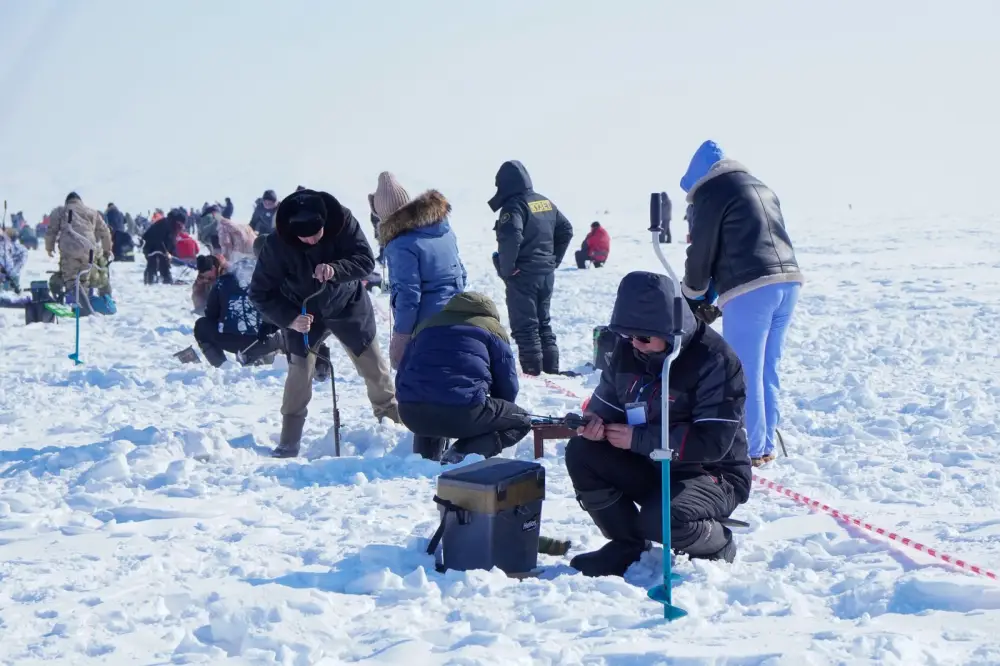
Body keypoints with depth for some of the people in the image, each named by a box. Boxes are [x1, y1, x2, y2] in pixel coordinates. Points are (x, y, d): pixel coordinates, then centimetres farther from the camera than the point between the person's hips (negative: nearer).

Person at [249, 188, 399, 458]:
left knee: (373, 365, 9)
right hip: (303, 314, -1)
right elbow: (261, 292, -21)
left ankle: (392, 418, 30)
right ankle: (288, 443, 1)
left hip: (348, 305, 2)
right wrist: (289, 318, -33)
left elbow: (366, 260, -26)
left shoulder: (342, 221, -27)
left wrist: (335, 269, -45)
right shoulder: (276, 244, -29)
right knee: (299, 370, -11)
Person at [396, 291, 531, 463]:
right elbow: (507, 386, 14)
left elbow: (401, 377, 31)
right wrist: (495, 414, 34)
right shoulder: (493, 329, 17)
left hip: (412, 414, 6)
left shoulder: (426, 325, 29)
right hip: (463, 412, -6)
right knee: (522, 422, 16)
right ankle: (461, 454, -7)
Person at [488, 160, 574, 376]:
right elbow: (566, 230, 17)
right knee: (543, 322, 18)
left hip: (523, 275, -8)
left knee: (524, 325, -2)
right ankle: (551, 367, 20)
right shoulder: (546, 203, 11)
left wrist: (506, 269, -16)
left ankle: (532, 370, -4)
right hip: (546, 274, 8)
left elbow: (511, 237, -28)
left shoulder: (514, 205, -14)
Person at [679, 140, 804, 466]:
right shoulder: (762, 189, 25)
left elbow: (702, 252, 1)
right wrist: (712, 295, 27)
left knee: (745, 372, 1)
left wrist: (693, 297, 18)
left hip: (749, 288, -8)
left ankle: (750, 448, 4)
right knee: (767, 370, 15)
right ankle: (766, 444, 18)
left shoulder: (710, 192, 0)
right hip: (788, 280, 8)